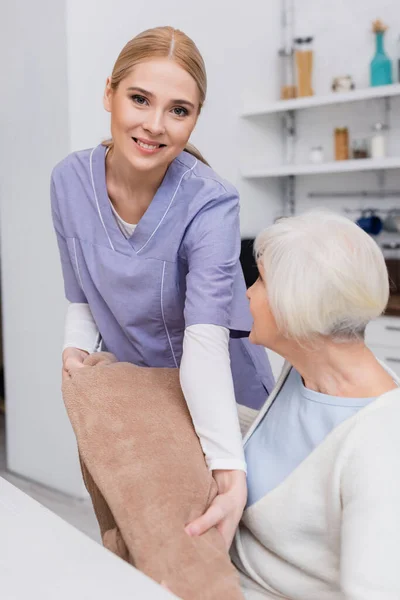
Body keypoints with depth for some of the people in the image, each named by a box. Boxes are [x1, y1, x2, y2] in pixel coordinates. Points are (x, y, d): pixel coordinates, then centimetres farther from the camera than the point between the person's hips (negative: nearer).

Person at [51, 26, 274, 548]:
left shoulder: (210, 203, -26)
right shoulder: (70, 180, -12)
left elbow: (207, 341, -37)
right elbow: (82, 296, 0)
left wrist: (229, 470, -46)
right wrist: (77, 349, -20)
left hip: (217, 397, -3)